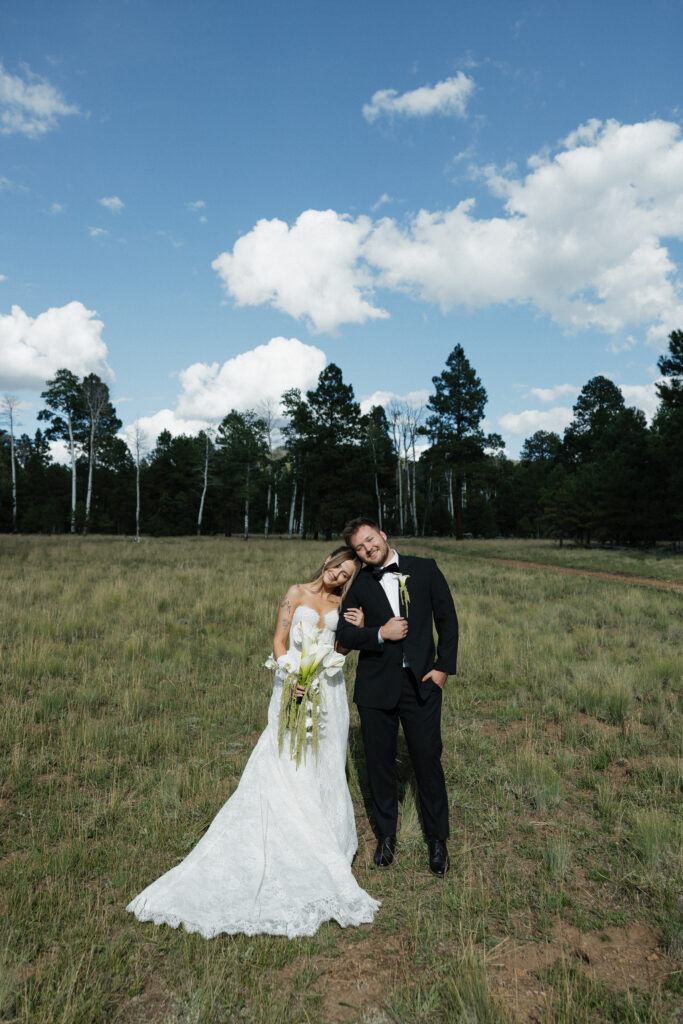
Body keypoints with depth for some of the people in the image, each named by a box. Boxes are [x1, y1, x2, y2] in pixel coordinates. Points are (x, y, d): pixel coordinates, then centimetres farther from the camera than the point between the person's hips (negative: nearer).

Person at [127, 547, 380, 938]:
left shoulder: (342, 603, 9)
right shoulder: (297, 593, -1)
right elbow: (279, 640, -5)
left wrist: (358, 628, -3)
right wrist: (290, 675, -21)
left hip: (329, 689, 3)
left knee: (324, 765, 10)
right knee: (286, 766, -5)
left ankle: (325, 839, 24)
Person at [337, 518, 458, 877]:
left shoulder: (425, 569, 0)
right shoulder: (359, 584, 3)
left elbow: (447, 619, 3)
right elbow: (344, 633, 0)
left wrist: (444, 668, -3)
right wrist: (379, 634, -16)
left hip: (421, 683, -1)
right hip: (376, 686, 2)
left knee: (428, 761, 4)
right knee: (380, 763, 12)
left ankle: (437, 840, 25)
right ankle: (386, 836, 33)